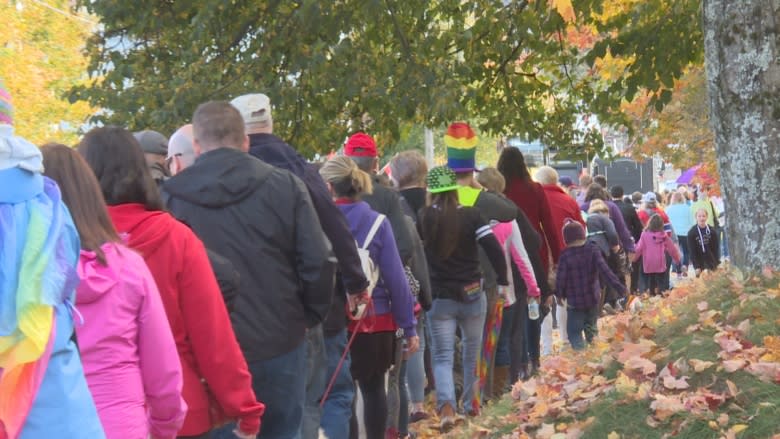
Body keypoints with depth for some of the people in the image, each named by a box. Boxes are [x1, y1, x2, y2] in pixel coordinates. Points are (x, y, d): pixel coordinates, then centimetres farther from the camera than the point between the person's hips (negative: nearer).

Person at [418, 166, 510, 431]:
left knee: (442, 356, 1)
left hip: (439, 298, 0)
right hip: (472, 295, 0)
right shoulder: (471, 215, -9)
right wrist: (503, 281, -1)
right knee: (473, 353, 18)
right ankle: (471, 405, 30)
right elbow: (494, 249, -12)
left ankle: (447, 405, -21)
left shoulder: (425, 218, -6)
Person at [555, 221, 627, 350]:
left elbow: (561, 278, -10)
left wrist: (559, 295, 6)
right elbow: (604, 270, -14)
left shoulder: (565, 255, -14)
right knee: (591, 327, 24)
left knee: (574, 331, 1)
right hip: (593, 297, 4)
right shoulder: (592, 250, -7)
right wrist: (618, 286, -13)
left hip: (574, 301, -3)